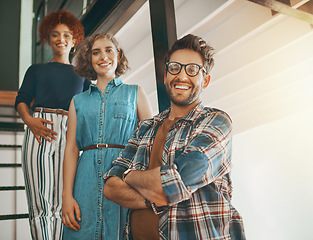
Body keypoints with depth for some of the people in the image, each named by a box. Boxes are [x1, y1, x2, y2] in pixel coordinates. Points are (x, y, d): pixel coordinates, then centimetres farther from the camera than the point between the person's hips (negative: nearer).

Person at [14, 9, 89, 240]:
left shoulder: (81, 73, 23)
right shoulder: (36, 70, 23)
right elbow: (21, 100, 11)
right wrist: (30, 120, -10)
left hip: (71, 134, 0)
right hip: (39, 133, 0)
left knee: (61, 203, -3)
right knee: (39, 203, -7)